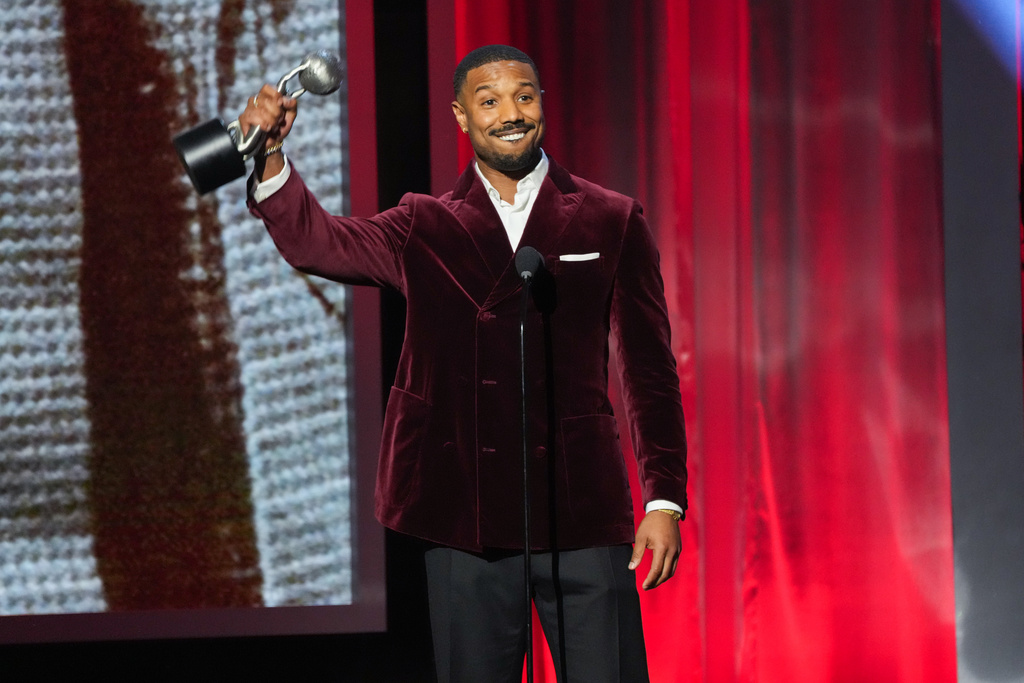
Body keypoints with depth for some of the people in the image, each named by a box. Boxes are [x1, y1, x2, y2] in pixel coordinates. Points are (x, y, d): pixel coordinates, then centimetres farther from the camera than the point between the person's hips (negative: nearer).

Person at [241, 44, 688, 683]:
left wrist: (665, 501, 0)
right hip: (466, 518, 1)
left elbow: (650, 368, 6)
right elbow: (315, 241, -6)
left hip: (582, 512, -1)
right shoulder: (424, 229, 10)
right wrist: (271, 157, -24)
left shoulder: (613, 221, 7)